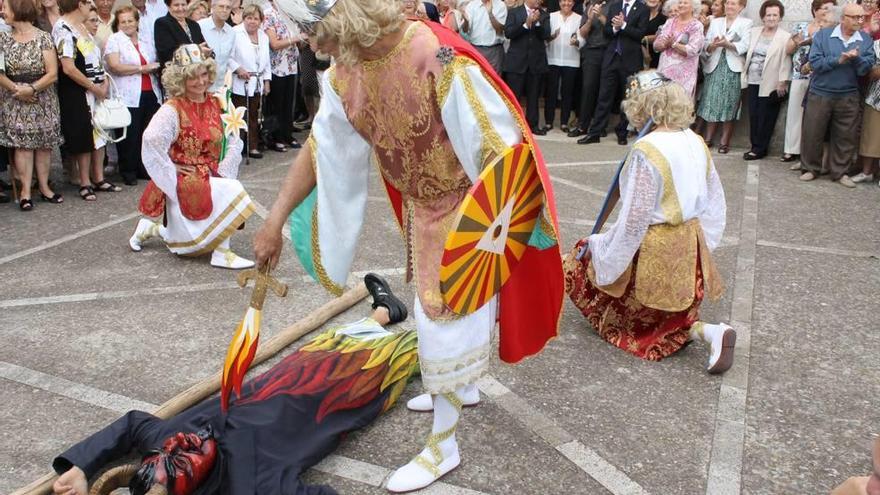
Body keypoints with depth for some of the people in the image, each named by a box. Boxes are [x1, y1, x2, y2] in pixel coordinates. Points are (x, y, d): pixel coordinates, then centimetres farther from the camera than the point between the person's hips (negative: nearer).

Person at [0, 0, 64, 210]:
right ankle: (25, 191, -3)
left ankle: (44, 187, 14)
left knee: (43, 143, 5)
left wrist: (31, 88, -17)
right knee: (22, 143, -4)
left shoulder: (43, 38, -3)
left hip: (42, 99, -1)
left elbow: (52, 73, -8)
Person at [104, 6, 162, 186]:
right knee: (130, 135, -2)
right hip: (128, 97, -5)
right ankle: (128, 171, 9)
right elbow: (115, 66, -12)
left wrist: (157, 67, 0)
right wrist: (142, 69, -10)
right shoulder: (114, 40, 2)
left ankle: (144, 168, 17)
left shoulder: (146, 42, 18)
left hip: (150, 94, 5)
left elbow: (155, 64, 24)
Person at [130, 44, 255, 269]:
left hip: (213, 177, 6)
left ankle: (151, 229, 27)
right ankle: (222, 253, -15)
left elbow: (234, 142, 1)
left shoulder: (218, 104, 4)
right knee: (230, 192, -26)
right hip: (185, 181, -6)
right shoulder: (172, 109, -12)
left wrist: (223, 173, -9)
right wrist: (171, 170, -22)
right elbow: (152, 139, -28)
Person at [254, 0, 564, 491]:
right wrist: (276, 221, 3)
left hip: (470, 206, -7)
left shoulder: (440, 58, -33)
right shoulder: (347, 74, -8)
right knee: (437, 307, 22)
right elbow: (318, 149, 2)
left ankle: (443, 445, 15)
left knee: (448, 315, -1)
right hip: (422, 208, 7)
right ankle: (461, 384, 48)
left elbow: (496, 146, -29)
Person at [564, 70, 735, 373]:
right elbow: (715, 202, 10)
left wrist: (600, 247, -8)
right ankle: (707, 331, -4)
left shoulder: (647, 151, -22)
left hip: (653, 253, -8)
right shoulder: (696, 142, 3)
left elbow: (634, 220, -22)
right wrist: (702, 244, 21)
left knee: (581, 263, 14)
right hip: (690, 249, 8)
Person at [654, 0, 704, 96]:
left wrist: (673, 44, -8)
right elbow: (656, 45, 6)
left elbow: (691, 51, -14)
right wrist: (666, 43, -14)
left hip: (682, 72, -5)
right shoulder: (669, 22, 12)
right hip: (664, 69, 5)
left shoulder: (696, 26, -4)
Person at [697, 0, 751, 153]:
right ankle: (708, 138, 7)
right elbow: (705, 45, 7)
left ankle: (724, 141, 0)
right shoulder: (715, 22, 17)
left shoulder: (746, 23, 6)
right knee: (711, 103, 0)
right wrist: (712, 46, -14)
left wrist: (728, 44, -23)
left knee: (729, 105, -4)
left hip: (733, 68, -3)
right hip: (715, 67, 3)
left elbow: (745, 46, -8)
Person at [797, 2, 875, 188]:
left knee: (846, 137, 6)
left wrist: (856, 58, -24)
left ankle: (840, 172, 18)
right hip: (820, 94, -2)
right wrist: (838, 60, -20)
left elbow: (865, 69, -6)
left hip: (849, 97, 2)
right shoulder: (823, 35, -3)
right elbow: (815, 62, -13)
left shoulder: (866, 41, 2)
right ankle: (810, 168, 17)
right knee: (812, 134, 3)